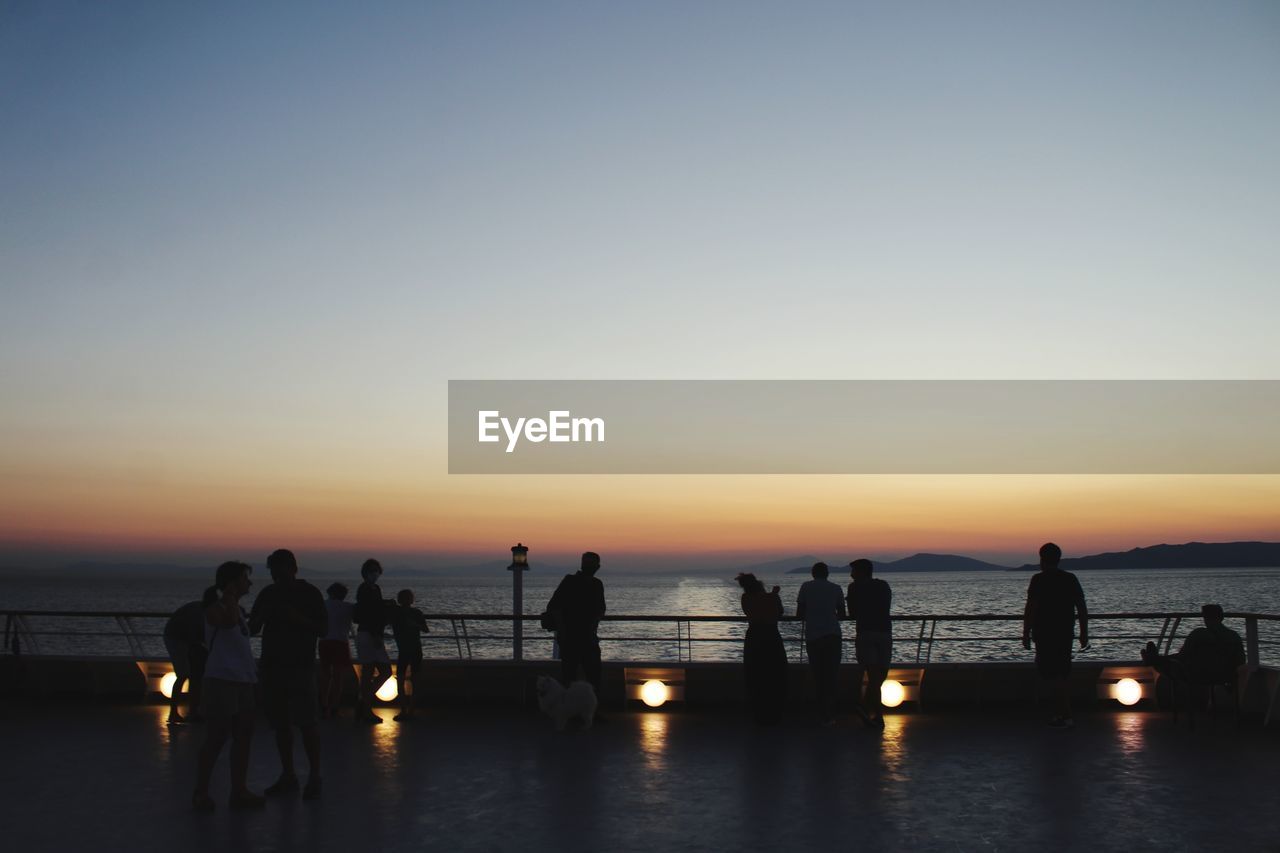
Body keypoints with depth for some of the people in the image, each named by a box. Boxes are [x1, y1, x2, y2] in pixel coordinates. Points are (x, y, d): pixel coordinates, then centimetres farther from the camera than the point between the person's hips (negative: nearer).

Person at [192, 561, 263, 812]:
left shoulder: (236, 609, 19)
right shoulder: (217, 608, -7)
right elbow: (229, 622, -30)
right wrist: (230, 596, -18)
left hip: (243, 680, 9)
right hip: (222, 679, -8)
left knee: (243, 736, 7)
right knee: (217, 738, -5)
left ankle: (239, 791, 12)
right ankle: (200, 792, 4)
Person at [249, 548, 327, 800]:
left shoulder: (310, 593, -2)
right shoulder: (268, 594, 10)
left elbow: (323, 629, -4)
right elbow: (252, 629, 13)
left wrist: (298, 618, -18)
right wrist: (262, 615, -8)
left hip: (301, 666, -5)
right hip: (272, 666, 5)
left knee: (307, 723, -8)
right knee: (281, 724, 6)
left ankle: (314, 777, -4)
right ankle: (288, 775, 14)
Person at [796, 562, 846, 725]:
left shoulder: (806, 587, 5)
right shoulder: (835, 588, 8)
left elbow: (799, 614, 4)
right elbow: (842, 615, 12)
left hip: (813, 636, 0)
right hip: (833, 635, 0)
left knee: (818, 675, 10)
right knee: (831, 675, 6)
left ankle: (822, 714, 10)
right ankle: (829, 715, 1)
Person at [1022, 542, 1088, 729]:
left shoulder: (1039, 580, -10)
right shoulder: (1071, 579, 6)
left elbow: (1030, 610, -14)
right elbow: (1082, 608, 6)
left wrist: (1026, 634, -7)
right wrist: (1084, 633, 12)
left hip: (1045, 635, -6)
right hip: (1066, 634, 6)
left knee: (1051, 674, -2)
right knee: (1063, 673, 18)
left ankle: (1065, 716, -8)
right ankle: (1062, 713, 25)